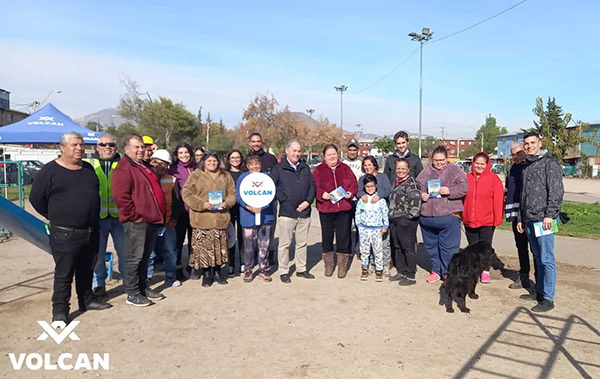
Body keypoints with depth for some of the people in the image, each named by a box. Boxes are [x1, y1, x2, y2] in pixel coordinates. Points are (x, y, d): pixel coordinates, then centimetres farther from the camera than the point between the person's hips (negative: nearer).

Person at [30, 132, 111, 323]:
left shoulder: (89, 168, 11)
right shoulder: (49, 171, -7)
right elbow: (36, 199, -2)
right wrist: (56, 217, 4)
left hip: (91, 231, 6)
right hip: (65, 234, -5)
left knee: (87, 270, 17)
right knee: (64, 274, 1)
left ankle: (87, 300, 32)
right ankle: (60, 310, 12)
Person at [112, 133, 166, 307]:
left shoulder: (145, 167, 19)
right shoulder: (123, 169, -11)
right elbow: (120, 196, -20)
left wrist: (159, 214, 19)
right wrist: (135, 216, -17)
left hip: (152, 220, 9)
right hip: (136, 221, -9)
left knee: (145, 257, 16)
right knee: (135, 257, -2)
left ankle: (142, 287, 28)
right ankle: (132, 294, 8)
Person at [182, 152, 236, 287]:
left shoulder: (225, 176, 15)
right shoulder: (196, 175, 4)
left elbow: (232, 193, 15)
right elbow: (187, 194, -3)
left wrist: (227, 203, -6)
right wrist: (202, 204, -15)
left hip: (221, 218, 3)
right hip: (202, 219, -2)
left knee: (220, 247, 5)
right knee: (204, 248, -2)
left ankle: (221, 274, 18)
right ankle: (207, 275, 11)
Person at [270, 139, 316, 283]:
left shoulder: (305, 168, 15)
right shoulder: (278, 168, 0)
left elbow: (312, 185, 12)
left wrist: (308, 201, -3)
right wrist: (284, 200, -9)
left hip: (304, 212, 4)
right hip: (286, 212, -4)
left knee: (302, 243, 13)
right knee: (285, 244, 2)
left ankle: (301, 269, 25)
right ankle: (283, 272, 13)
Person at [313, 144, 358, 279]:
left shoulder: (345, 168, 11)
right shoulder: (318, 170, 4)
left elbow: (354, 183, 11)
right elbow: (314, 187, -2)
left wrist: (351, 192, -8)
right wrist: (322, 194, -19)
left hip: (344, 208, 1)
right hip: (325, 209, -1)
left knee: (343, 237, 4)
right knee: (327, 237, 7)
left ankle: (342, 266, 17)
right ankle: (328, 265, 23)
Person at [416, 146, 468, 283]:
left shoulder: (455, 170, 3)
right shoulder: (425, 172, 13)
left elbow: (464, 187, -4)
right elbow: (416, 187, 18)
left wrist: (449, 191, -19)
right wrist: (421, 195, -3)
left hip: (449, 215, -4)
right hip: (427, 216, 4)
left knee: (448, 246, -3)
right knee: (431, 245, 13)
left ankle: (448, 273, 9)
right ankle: (436, 270, 28)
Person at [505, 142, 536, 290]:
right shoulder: (513, 168, 14)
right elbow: (507, 190, 20)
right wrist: (507, 210, 14)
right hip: (516, 215, 6)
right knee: (521, 247, 13)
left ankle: (539, 279, 10)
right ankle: (523, 277, 23)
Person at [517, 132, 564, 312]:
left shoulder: (549, 162, -4)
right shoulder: (527, 166, 20)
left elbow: (556, 191, -13)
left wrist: (550, 215, -19)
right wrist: (521, 218, 21)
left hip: (543, 220, -8)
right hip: (530, 221, 8)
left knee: (546, 259, -4)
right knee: (538, 258, 16)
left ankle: (548, 299, 2)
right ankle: (539, 291, 26)